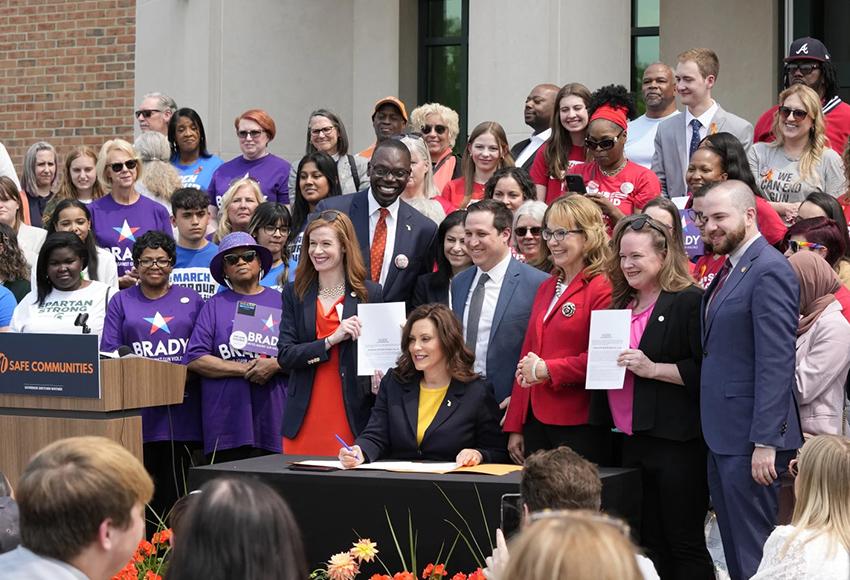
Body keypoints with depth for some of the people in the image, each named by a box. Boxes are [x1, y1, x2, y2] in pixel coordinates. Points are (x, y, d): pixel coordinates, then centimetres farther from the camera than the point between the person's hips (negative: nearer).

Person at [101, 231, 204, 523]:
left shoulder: (191, 300, 14)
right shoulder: (121, 302, 12)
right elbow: (110, 354, 6)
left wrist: (186, 373, -10)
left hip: (182, 408, 0)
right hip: (136, 410, 0)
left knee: (176, 489, -1)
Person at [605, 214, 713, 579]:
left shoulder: (689, 301, -9)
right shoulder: (622, 304, 15)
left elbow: (705, 371, -16)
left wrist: (652, 369, -20)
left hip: (675, 441, -8)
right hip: (633, 439, 8)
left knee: (685, 543, -2)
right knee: (650, 543, 13)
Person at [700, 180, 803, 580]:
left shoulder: (769, 270, -15)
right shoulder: (730, 269, 15)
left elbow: (776, 362, -20)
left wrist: (765, 442, -23)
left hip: (750, 437, -10)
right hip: (722, 433, 10)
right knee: (732, 543, 13)